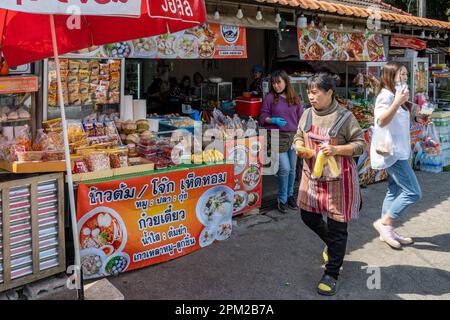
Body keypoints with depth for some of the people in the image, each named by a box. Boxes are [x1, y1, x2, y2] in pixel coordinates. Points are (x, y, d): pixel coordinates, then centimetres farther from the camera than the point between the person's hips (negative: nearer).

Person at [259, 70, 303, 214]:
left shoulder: (295, 98, 6)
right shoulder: (270, 98, -2)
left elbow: (300, 117, 11)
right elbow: (263, 117, 2)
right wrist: (273, 120, -17)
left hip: (293, 136, 4)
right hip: (278, 137, -4)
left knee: (292, 169, 11)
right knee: (285, 169, -7)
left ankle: (290, 195, 29)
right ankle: (282, 199, 10)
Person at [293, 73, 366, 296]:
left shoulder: (345, 117, -11)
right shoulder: (307, 114, 4)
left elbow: (360, 145, -8)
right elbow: (298, 137, 16)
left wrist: (336, 149, -23)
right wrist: (300, 147, -6)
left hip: (338, 179, -6)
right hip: (312, 176, 6)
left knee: (336, 225, 2)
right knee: (308, 217, 14)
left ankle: (331, 274, 18)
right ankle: (332, 244, 45)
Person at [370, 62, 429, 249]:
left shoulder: (395, 95, 16)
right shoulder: (386, 96, -14)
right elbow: (382, 121, -28)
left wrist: (416, 118, 13)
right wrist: (397, 102, -35)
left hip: (397, 152, 10)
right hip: (391, 151, -10)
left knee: (395, 192, 13)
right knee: (413, 192, -11)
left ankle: (387, 231, 20)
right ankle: (384, 223, 0)